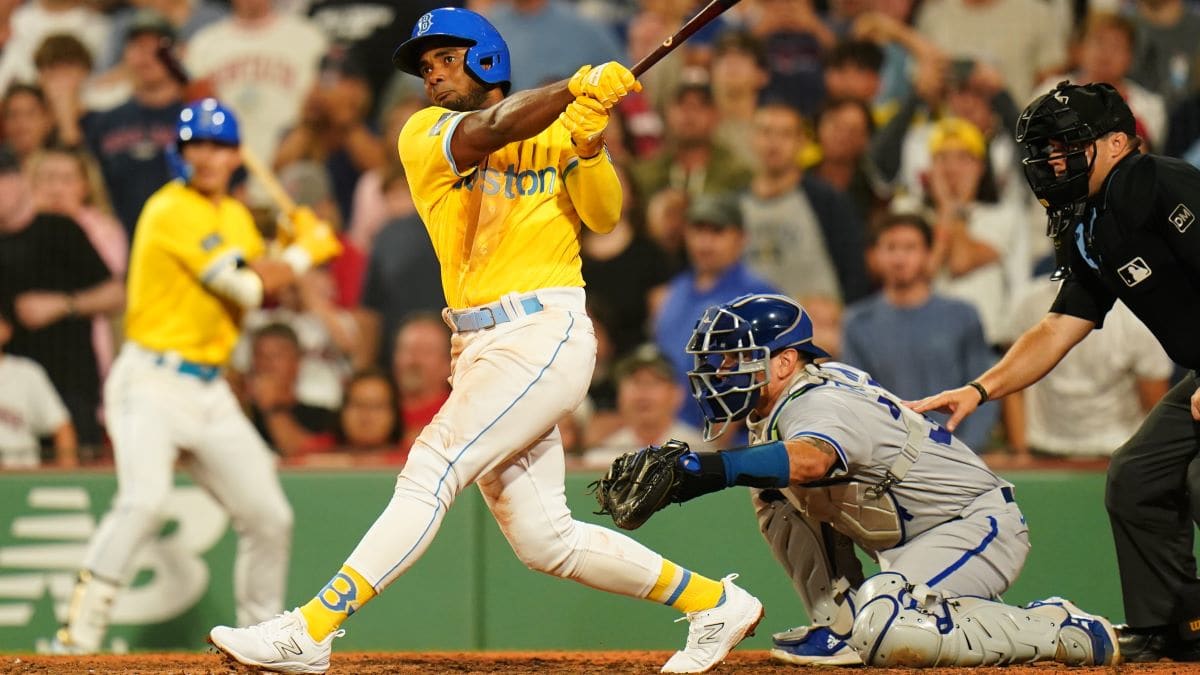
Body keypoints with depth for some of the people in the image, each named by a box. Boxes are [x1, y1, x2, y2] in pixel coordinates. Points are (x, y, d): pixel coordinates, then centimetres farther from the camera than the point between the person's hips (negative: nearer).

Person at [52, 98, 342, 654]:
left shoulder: (235, 217, 15)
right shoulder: (172, 211, -13)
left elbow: (263, 292, 18)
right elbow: (246, 288, -16)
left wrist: (296, 247, 3)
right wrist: (306, 252, -2)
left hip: (209, 391, 8)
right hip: (152, 382, -8)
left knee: (269, 518, 7)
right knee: (145, 499, -28)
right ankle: (78, 637, -25)